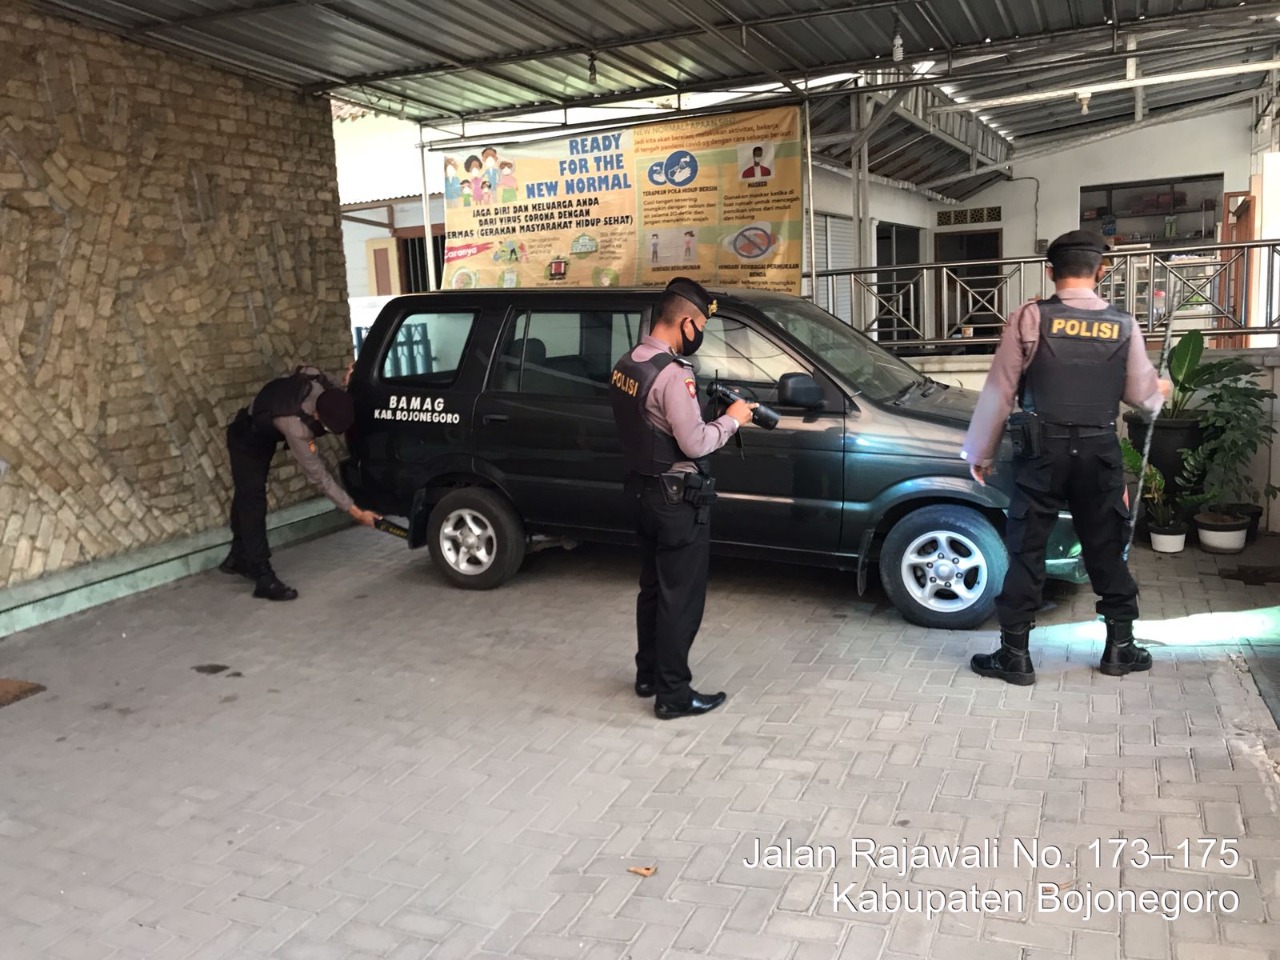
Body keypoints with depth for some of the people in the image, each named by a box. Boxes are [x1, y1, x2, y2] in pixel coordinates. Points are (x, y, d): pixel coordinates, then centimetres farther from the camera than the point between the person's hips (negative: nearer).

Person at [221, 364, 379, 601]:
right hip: (246, 440, -8)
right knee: (253, 503, -12)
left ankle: (239, 557, 35)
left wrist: (346, 386, -19)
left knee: (247, 495, 20)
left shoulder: (316, 379, -31)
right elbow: (318, 476, -38)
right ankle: (264, 578, -9)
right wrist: (356, 512, -37)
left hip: (264, 435, 8)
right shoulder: (295, 427, -46)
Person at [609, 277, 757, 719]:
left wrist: (709, 411, 8)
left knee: (653, 587, 20)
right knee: (681, 596, 1)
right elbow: (695, 444, -23)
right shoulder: (673, 373, -23)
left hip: (643, 489, 9)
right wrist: (731, 420, -7)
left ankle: (648, 675, 31)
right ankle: (673, 694, 9)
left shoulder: (625, 365, 6)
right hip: (678, 498, -9)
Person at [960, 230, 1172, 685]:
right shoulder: (1123, 326, 2)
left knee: (1026, 550, 3)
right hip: (1100, 452, 3)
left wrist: (979, 452, 4)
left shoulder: (1029, 318, -7)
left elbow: (998, 391, -6)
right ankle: (1120, 646, 25)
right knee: (1106, 549, 15)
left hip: (1043, 451, -3)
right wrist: (1162, 390, 38)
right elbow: (1143, 395, 13)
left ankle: (1014, 654, 7)